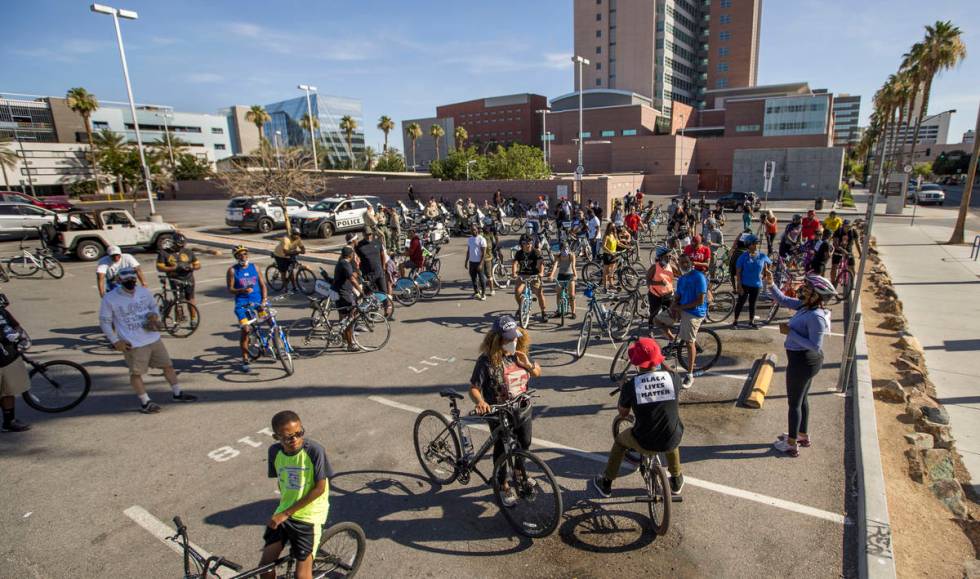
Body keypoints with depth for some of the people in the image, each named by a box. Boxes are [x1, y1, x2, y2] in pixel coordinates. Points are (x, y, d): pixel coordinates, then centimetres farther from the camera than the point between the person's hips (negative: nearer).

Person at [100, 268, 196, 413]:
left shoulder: (143, 291, 0)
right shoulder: (110, 299, -10)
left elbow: (154, 306, 16)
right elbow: (104, 321, -3)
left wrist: (155, 315, -7)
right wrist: (115, 341, -9)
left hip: (153, 338, 4)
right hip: (132, 344, -4)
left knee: (168, 365, 11)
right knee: (136, 373, 3)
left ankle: (177, 394, 25)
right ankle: (145, 402, 19)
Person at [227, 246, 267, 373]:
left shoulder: (254, 267, 9)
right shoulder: (232, 270, 1)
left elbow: (262, 284, 9)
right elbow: (230, 289, -1)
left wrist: (264, 299, -6)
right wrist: (242, 290, -21)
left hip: (258, 301, 3)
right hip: (242, 303, -3)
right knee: (245, 329, -14)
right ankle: (245, 360, -1)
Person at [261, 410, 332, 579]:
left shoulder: (314, 451, -22)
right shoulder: (275, 451, -8)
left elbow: (320, 488, -18)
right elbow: (280, 481, 9)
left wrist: (287, 513, -16)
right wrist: (283, 507, 13)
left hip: (309, 516, -4)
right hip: (283, 513, 5)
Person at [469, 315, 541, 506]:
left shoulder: (520, 353, -7)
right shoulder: (487, 361, -23)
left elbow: (538, 372, 6)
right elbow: (473, 388, -22)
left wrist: (528, 365, -16)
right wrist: (480, 402, -43)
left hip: (523, 410, 5)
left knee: (524, 445, 24)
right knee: (502, 450, 13)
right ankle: (505, 487, 37)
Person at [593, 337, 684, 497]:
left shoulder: (631, 385, -14)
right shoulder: (672, 376, -11)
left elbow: (623, 413, 4)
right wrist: (660, 363, 30)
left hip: (645, 444, -2)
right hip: (672, 442, 2)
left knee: (620, 440, 30)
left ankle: (606, 484, 42)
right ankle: (677, 482, 48)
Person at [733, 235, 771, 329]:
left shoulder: (762, 256, -1)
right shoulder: (743, 257, -9)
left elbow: (769, 263, 20)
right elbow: (738, 272, -9)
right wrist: (739, 286, -13)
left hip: (756, 284, 3)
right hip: (745, 284, -3)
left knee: (752, 303, 12)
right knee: (741, 302, 2)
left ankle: (751, 321, 24)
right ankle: (735, 321, 13)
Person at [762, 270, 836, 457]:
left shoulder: (816, 317, -27)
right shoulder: (805, 306, -2)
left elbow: (815, 346, -29)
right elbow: (783, 300, 7)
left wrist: (790, 332, -26)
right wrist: (770, 283, -7)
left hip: (801, 362, -9)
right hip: (807, 360, 9)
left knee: (794, 403, 7)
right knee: (802, 400, 24)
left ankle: (792, 445, 21)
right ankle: (803, 436, 42)